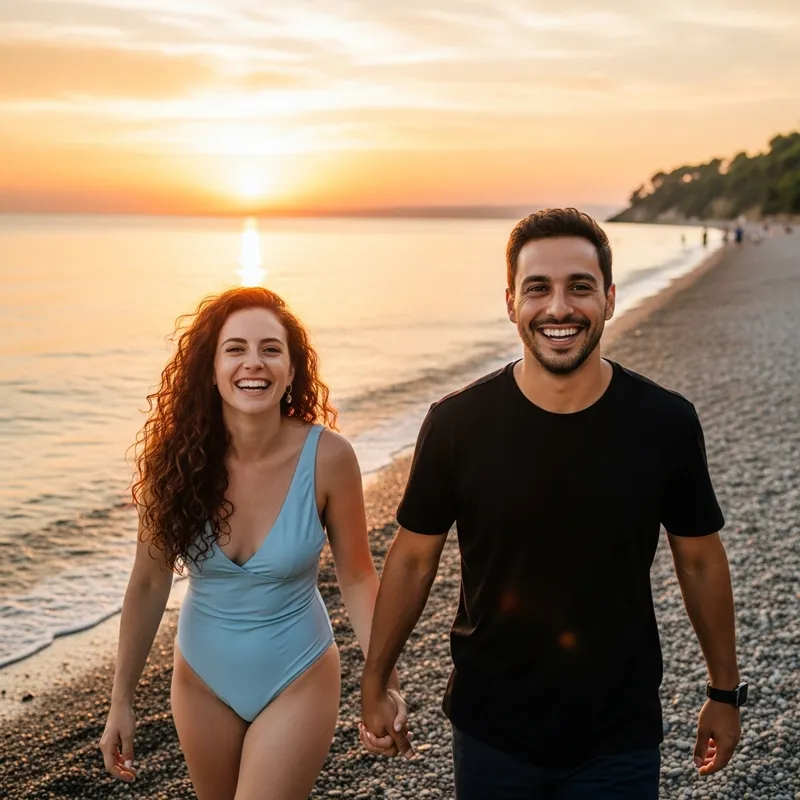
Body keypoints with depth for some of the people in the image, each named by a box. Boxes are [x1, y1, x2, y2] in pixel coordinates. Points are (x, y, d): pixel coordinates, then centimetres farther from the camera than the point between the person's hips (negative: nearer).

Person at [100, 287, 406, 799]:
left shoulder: (327, 457, -21)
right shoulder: (175, 458, -16)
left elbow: (357, 578, -10)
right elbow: (149, 583, -6)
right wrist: (122, 701, -1)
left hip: (297, 682, -2)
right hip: (202, 681, 3)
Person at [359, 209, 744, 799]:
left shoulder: (666, 423, -12)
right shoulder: (457, 423, -14)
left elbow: (701, 561, 1)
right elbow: (413, 557, -2)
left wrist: (725, 692, 9)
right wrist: (375, 685, 5)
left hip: (619, 740, 0)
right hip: (491, 731, 0)